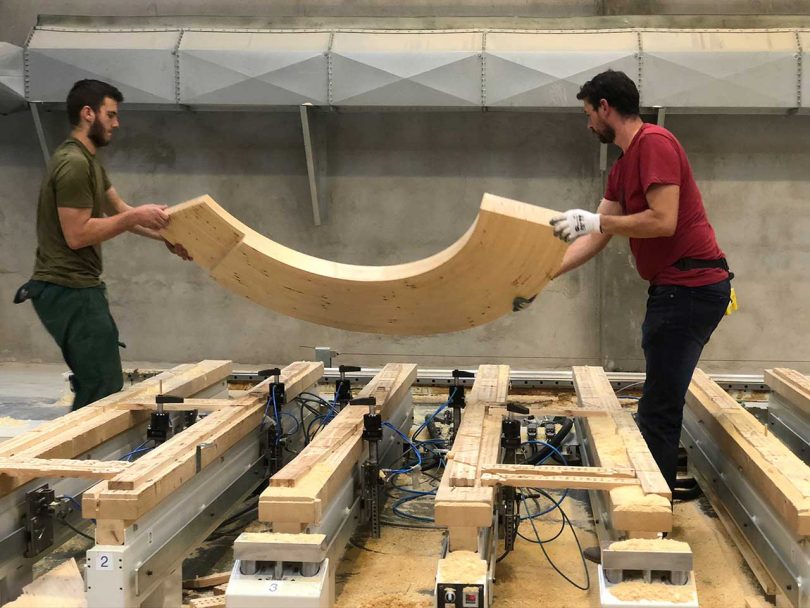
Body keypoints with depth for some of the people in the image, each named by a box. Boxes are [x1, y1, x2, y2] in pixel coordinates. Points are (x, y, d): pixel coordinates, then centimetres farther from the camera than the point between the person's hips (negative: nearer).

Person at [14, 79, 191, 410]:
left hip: (76, 287, 11)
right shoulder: (74, 163, -17)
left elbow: (120, 210, 17)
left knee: (94, 384, 14)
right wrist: (134, 217, -16)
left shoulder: (89, 161, 17)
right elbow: (77, 235, -21)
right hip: (69, 291, -11)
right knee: (104, 390, -11)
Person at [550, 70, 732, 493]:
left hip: (691, 287, -10)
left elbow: (663, 221, -20)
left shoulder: (654, 143, -11)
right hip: (673, 287, 10)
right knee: (660, 405, 12)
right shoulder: (622, 167, 18)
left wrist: (595, 221, -13)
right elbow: (596, 239, 17)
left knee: (659, 410, -8)